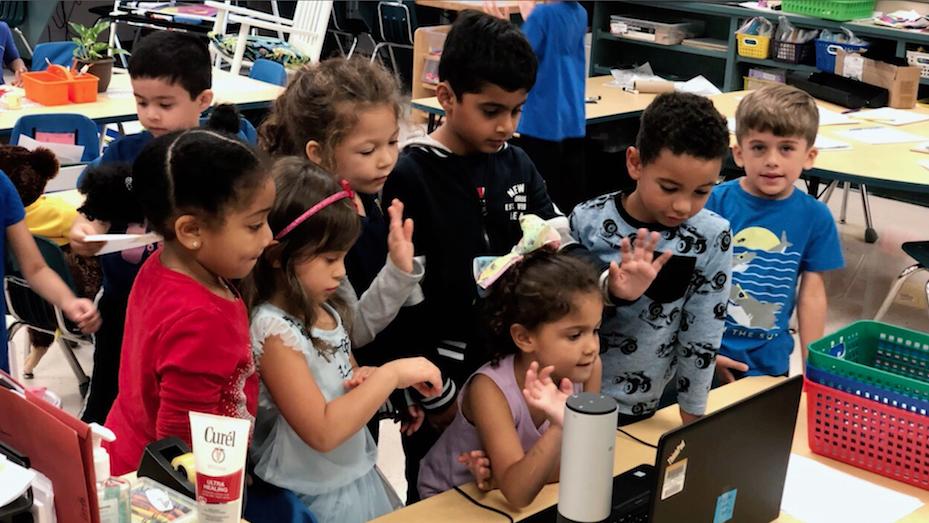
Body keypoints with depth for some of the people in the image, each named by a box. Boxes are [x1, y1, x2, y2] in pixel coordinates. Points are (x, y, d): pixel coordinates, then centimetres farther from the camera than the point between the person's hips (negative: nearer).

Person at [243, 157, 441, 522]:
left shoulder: (327, 311, 1)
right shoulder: (273, 331, -23)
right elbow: (323, 432, -27)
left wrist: (369, 380, -6)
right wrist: (390, 375, -23)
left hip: (359, 478, 7)